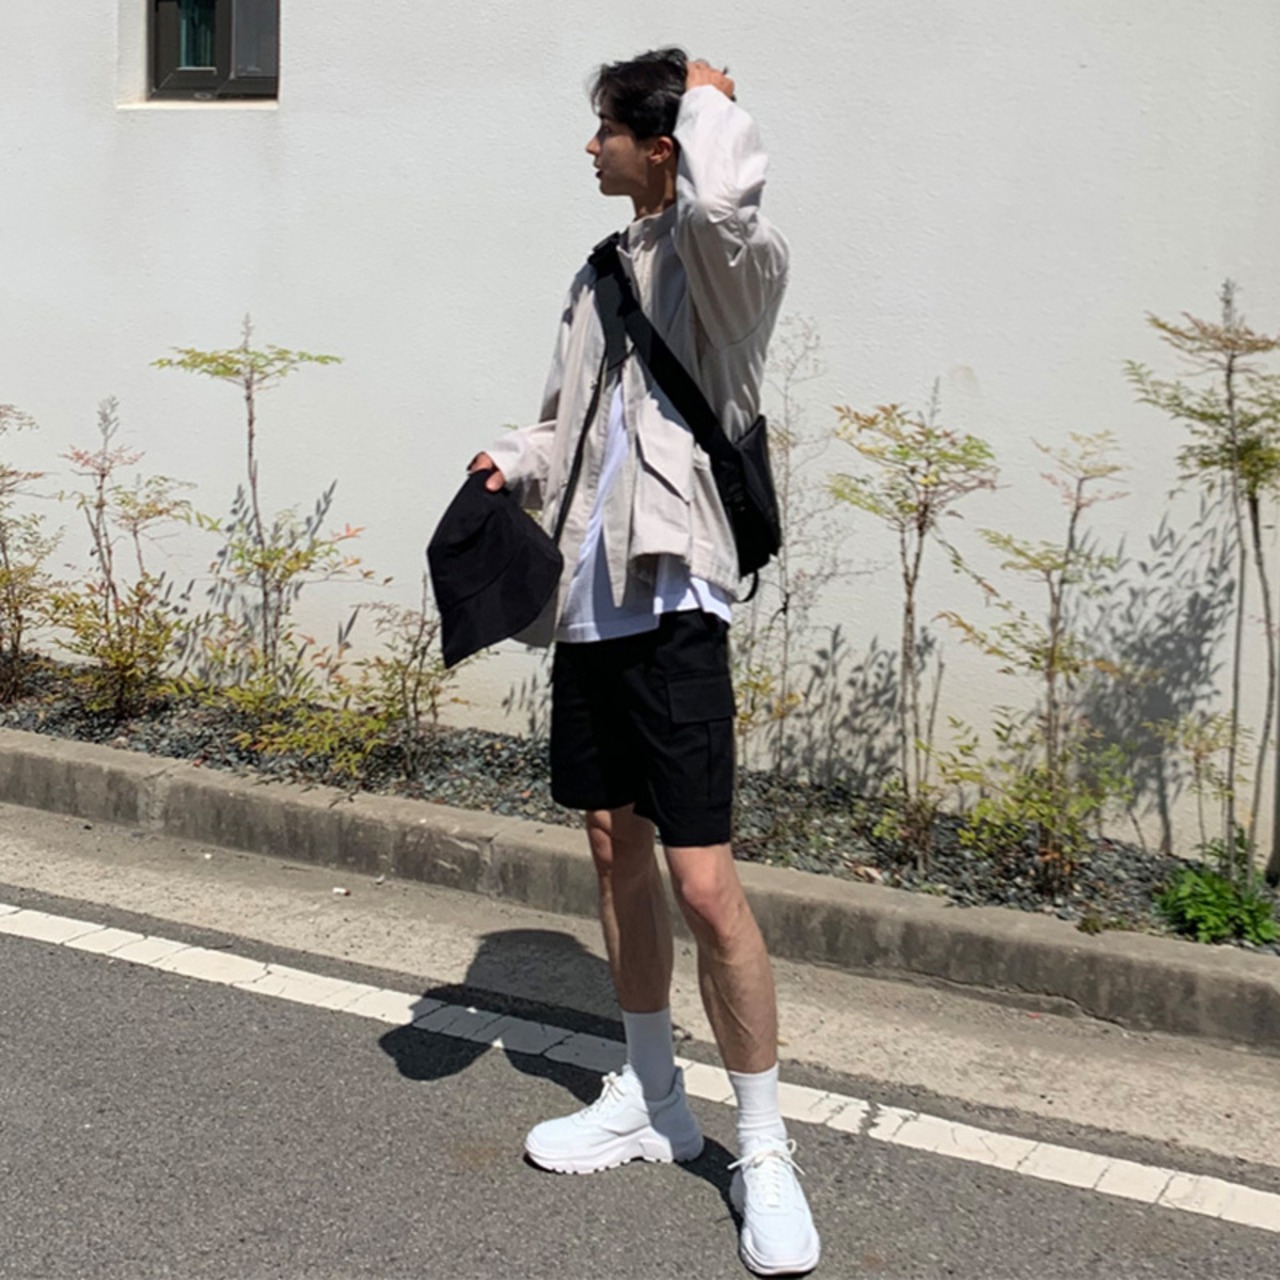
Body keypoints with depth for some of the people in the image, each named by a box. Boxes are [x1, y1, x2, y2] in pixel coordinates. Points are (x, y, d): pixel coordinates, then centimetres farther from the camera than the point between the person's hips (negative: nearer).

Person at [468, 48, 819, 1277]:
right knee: (615, 850, 16)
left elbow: (722, 205, -34)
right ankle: (648, 1100, 32)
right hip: (588, 598, 9)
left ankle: (763, 1152, 8)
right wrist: (518, 461, 3)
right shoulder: (603, 271, 15)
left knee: (703, 884, -8)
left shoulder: (720, 258, -8)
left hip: (671, 602, -8)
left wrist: (714, 103, -14)